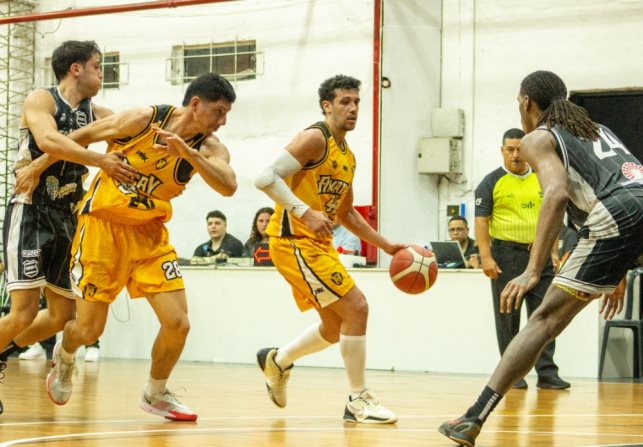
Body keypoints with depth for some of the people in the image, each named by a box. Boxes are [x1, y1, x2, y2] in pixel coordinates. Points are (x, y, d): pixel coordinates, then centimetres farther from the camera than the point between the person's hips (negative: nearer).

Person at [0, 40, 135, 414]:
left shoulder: (97, 114, 12)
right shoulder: (41, 100, -6)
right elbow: (49, 140, -25)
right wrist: (101, 160, -32)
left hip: (66, 219, 7)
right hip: (31, 213, -7)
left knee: (63, 314, 8)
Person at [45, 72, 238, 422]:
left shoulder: (209, 147, -7)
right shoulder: (142, 120, -15)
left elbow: (228, 186, -27)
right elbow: (81, 137, -4)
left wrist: (185, 151, -37)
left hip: (150, 234, 4)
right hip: (103, 225, -4)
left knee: (178, 324, -6)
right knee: (90, 329, -1)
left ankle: (155, 395, 19)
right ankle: (63, 357, 36)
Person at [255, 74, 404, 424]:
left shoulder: (348, 157, 16)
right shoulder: (315, 139, -12)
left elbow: (346, 213, 26)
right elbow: (266, 178, -22)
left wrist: (386, 246, 19)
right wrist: (305, 212, -28)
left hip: (318, 243, 10)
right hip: (293, 240, -10)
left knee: (336, 326, 17)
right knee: (356, 308, -13)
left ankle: (277, 361, 38)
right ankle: (358, 401, -4)